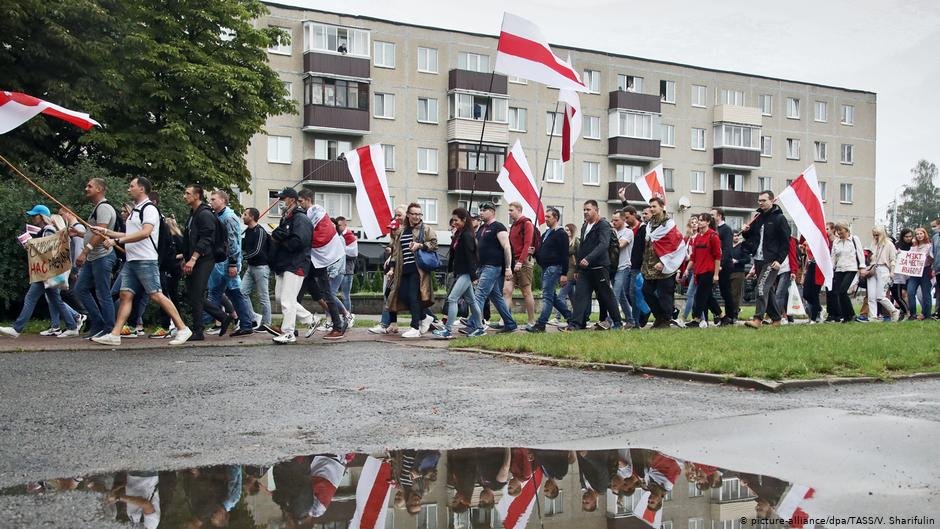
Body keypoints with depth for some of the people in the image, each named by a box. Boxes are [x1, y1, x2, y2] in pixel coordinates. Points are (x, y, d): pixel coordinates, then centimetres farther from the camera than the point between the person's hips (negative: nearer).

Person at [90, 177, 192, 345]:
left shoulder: (149, 209, -10)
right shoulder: (135, 210, 20)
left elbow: (145, 233, -24)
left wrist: (117, 240, -24)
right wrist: (105, 232, 24)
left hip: (146, 260, -9)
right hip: (131, 260, 9)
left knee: (156, 295, -10)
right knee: (125, 295, 5)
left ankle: (182, 329, -5)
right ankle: (115, 335, 5)